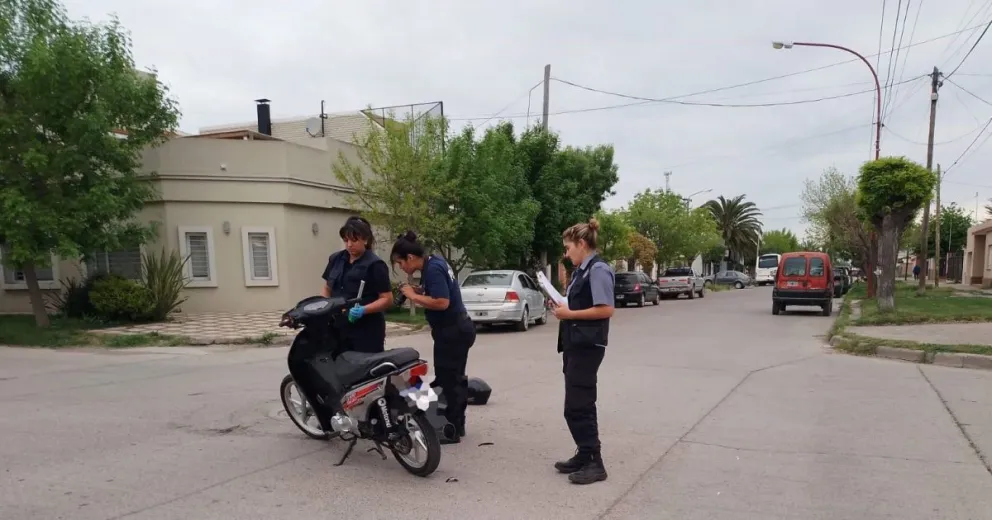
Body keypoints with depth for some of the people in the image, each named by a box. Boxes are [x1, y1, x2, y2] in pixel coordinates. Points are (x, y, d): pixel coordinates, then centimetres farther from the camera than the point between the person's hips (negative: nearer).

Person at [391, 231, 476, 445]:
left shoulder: (433, 269, -20)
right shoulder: (434, 263, 9)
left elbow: (442, 302, -29)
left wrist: (413, 296, -19)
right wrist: (417, 292, 4)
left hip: (452, 332, -11)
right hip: (458, 328, 11)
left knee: (447, 380, -2)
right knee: (454, 379, 17)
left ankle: (451, 431, 6)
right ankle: (457, 425, 28)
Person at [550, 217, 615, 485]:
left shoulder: (598, 269, -14)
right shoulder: (581, 271, 15)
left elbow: (606, 310, -22)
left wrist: (570, 314, -17)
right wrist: (562, 306, 5)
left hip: (587, 346, -10)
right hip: (575, 345, 10)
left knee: (578, 406, -7)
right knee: (580, 405, 14)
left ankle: (595, 463, 2)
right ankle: (584, 456, 24)